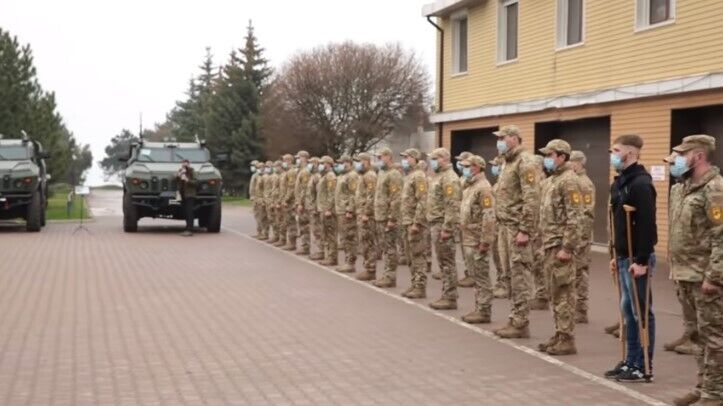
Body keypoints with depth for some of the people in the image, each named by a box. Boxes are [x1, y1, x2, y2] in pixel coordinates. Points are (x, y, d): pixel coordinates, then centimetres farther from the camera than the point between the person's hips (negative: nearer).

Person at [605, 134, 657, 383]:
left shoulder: (640, 183, -16)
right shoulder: (620, 182, 14)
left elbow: (647, 225, -21)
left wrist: (642, 260, -22)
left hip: (637, 259, -9)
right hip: (624, 257, 9)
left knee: (641, 313, -1)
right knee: (628, 311, 13)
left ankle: (644, 367, 6)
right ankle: (630, 362, 21)